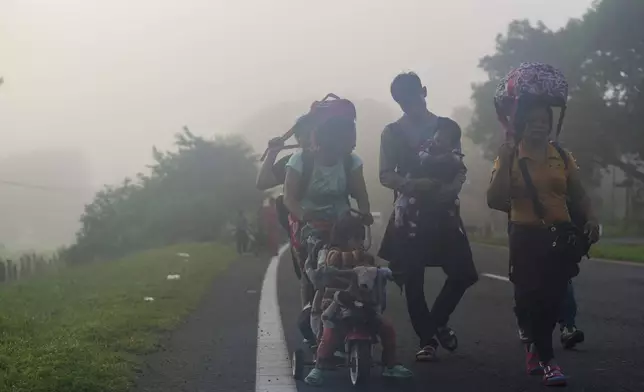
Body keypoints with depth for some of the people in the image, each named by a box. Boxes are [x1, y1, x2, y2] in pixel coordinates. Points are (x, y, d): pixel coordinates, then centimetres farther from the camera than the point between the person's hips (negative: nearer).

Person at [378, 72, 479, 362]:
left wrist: (452, 188, -13)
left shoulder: (448, 127, 9)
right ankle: (426, 339, 13)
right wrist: (412, 184, -19)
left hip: (443, 211, 1)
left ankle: (437, 322, 19)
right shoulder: (392, 133, 6)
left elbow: (460, 168, 9)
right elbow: (386, 175, 0)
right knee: (413, 280, -1)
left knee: (463, 273, -5)